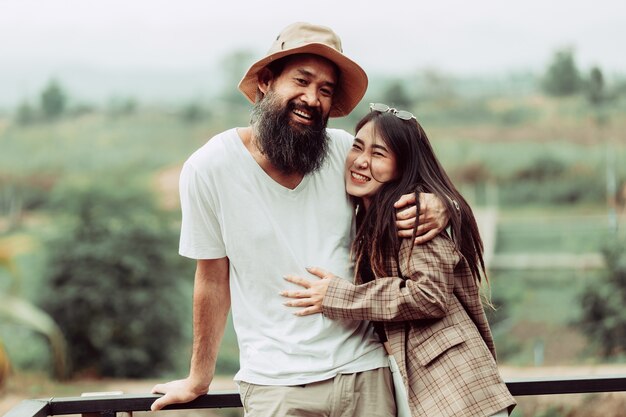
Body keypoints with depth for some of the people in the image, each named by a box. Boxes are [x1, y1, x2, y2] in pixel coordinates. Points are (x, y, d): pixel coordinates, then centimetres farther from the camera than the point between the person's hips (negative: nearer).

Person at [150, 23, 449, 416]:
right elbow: (213, 280, 0)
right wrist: (199, 380, 6)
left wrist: (437, 207, -13)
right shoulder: (209, 168, -8)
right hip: (277, 384, -2)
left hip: (366, 370, 2)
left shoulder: (345, 152, -4)